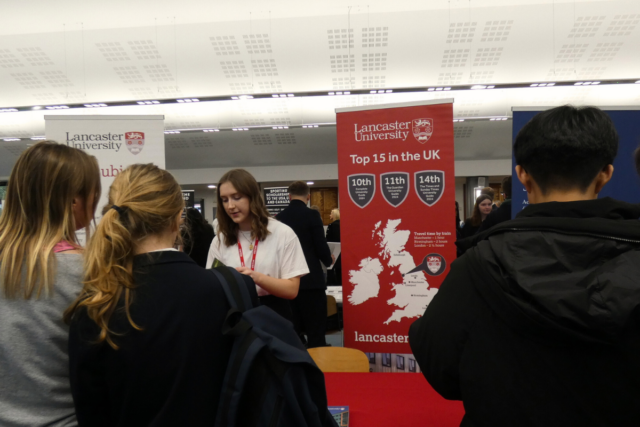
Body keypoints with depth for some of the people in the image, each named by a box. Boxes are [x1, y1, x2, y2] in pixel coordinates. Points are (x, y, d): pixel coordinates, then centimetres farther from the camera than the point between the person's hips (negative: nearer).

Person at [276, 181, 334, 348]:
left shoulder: (279, 217, 4)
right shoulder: (312, 215, -9)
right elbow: (321, 247, -10)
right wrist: (329, 260, 11)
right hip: (311, 280, -5)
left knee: (293, 331, 12)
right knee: (316, 332, 1)